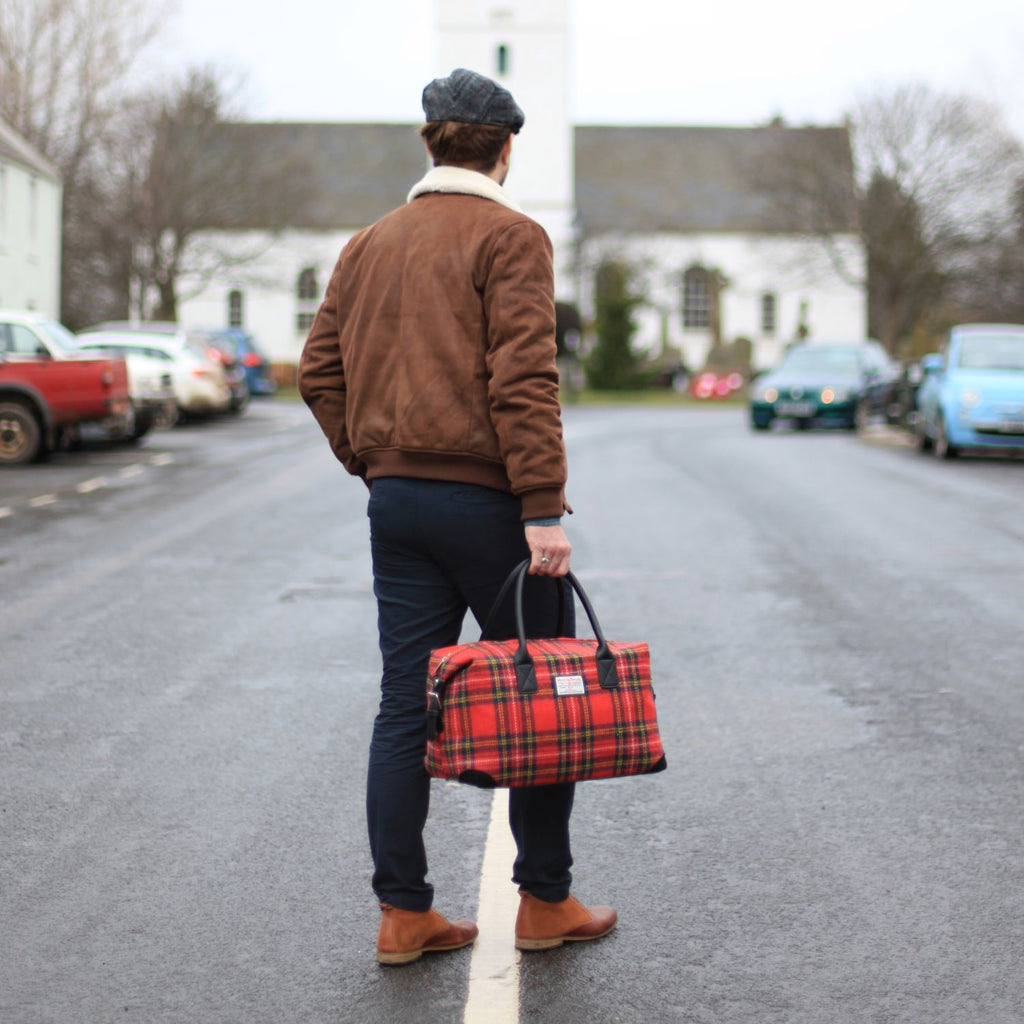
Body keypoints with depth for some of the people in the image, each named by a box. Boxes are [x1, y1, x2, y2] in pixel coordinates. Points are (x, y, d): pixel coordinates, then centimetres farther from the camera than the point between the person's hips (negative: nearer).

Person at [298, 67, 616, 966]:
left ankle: (404, 914, 12)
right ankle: (545, 902, 15)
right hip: (487, 498, -6)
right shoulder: (511, 236, -8)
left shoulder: (370, 244, 13)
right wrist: (544, 511, -18)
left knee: (405, 707, 8)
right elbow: (523, 379, -17)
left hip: (397, 502, 6)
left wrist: (373, 465, 14)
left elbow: (320, 372, 11)